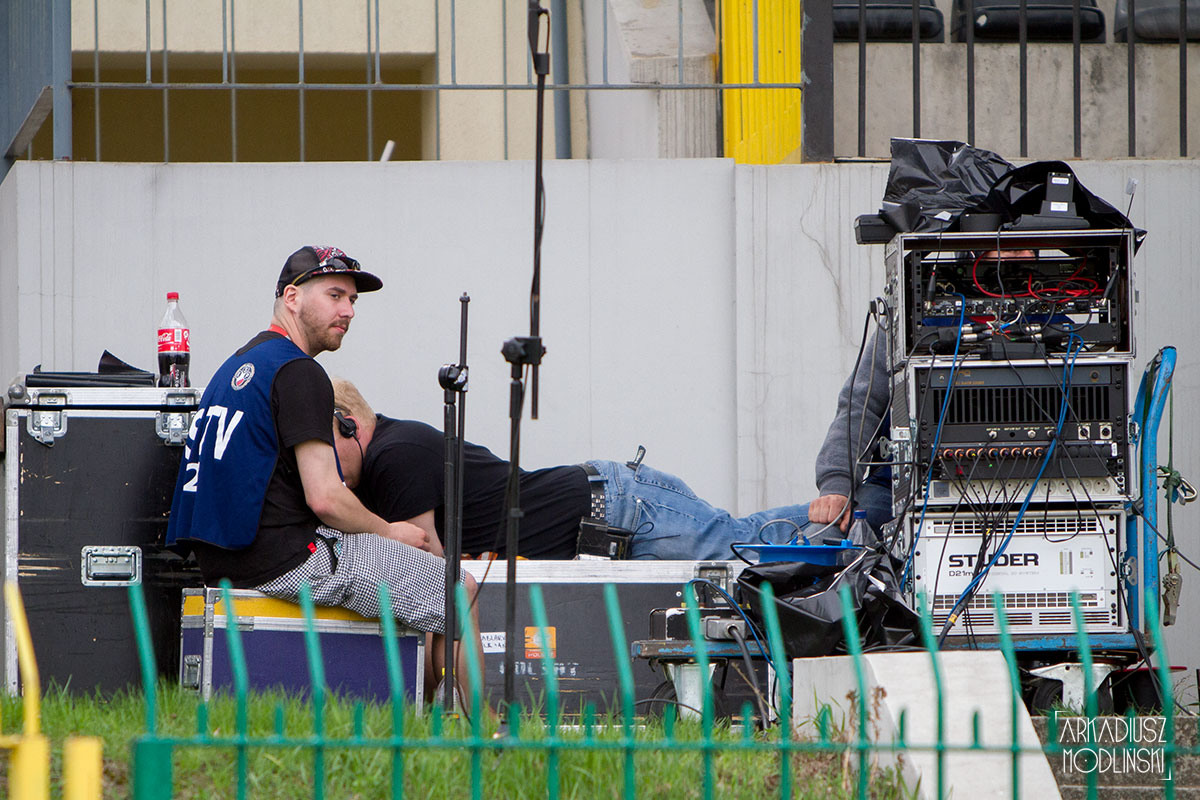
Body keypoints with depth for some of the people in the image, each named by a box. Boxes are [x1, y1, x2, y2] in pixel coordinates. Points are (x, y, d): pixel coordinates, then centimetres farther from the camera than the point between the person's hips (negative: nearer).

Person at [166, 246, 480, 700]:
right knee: (458, 591, -3)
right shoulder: (298, 372, -13)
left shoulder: (236, 367, 18)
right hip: (287, 559, -10)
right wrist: (389, 532, 0)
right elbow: (324, 498, -19)